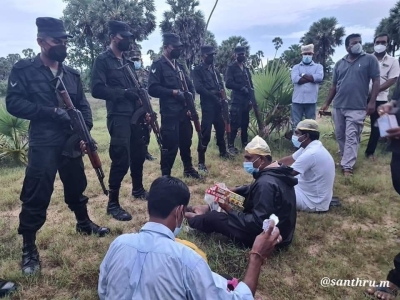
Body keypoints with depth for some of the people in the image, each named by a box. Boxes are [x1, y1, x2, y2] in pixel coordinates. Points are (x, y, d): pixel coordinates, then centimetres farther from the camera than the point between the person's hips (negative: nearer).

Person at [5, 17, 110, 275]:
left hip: (71, 142, 5)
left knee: (77, 186, 19)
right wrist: (51, 111, -19)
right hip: (42, 144, -5)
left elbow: (83, 105, 9)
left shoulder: (72, 74, 10)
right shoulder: (24, 70, -3)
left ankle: (84, 223, 41)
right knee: (36, 196, -2)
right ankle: (29, 247, 14)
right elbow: (14, 103, -10)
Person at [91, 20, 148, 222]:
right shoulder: (103, 60, -6)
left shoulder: (128, 61, 17)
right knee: (121, 160, -10)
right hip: (118, 117, -8)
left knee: (139, 153, 16)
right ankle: (112, 204, 3)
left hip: (135, 114, 8)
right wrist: (123, 93, -20)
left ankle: (138, 189, 35)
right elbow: (97, 89, -16)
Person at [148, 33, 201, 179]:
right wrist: (174, 92, -17)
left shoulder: (179, 65, 17)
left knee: (186, 142, 17)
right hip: (169, 113, -7)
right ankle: (166, 176, 10)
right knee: (170, 145, -4)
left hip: (184, 111, 7)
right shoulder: (158, 65, -6)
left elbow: (190, 85, 16)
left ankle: (188, 169, 34)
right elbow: (153, 88, -17)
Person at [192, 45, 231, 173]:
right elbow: (199, 88, -16)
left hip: (218, 104, 7)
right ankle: (201, 162, -3)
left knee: (221, 129, 18)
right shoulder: (198, 70, -5)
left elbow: (221, 84, 18)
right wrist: (213, 95, -13)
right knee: (206, 133, -9)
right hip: (207, 105, -7)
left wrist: (221, 92, -3)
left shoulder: (214, 69, 18)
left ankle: (223, 152, 39)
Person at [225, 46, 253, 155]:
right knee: (235, 123, -8)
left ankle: (245, 143, 22)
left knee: (245, 123, 11)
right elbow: (229, 83, -13)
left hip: (246, 99, 6)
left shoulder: (246, 68, 19)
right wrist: (242, 88, -17)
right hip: (237, 100, -6)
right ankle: (230, 145, -1)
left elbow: (250, 83, 19)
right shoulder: (231, 67, -1)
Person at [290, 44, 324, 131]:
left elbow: (319, 77, -12)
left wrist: (303, 75, -6)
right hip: (297, 100, 0)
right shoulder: (296, 67, 11)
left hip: (311, 101, 0)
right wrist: (312, 78, -7)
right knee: (296, 124, 4)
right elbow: (295, 79, -10)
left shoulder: (318, 66, 11)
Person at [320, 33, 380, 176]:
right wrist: (327, 103, 13)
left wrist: (372, 102, -10)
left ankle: (347, 166, -6)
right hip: (338, 106, 5)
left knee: (351, 137, -7)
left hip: (357, 107, -4)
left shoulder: (370, 59, 1)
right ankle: (346, 158, 28)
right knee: (340, 136, 11)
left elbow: (376, 81, -2)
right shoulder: (339, 64, 12)